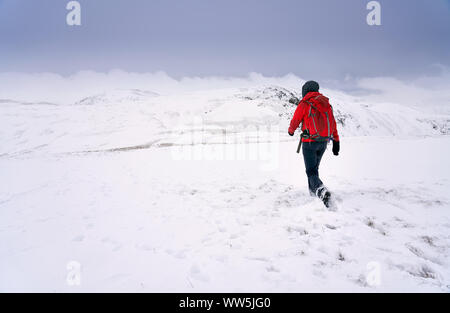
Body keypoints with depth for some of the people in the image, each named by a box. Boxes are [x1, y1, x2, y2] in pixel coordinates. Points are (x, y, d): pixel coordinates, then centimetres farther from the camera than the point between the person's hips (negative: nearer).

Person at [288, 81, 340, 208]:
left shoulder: (304, 104, -6)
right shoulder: (326, 103, 12)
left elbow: (295, 121, 2)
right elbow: (333, 123, 9)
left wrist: (291, 131, 23)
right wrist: (336, 141, 10)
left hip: (310, 141, -6)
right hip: (323, 142, 6)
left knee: (311, 171, -6)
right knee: (314, 167, 23)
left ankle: (321, 190, -32)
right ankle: (313, 192, 31)